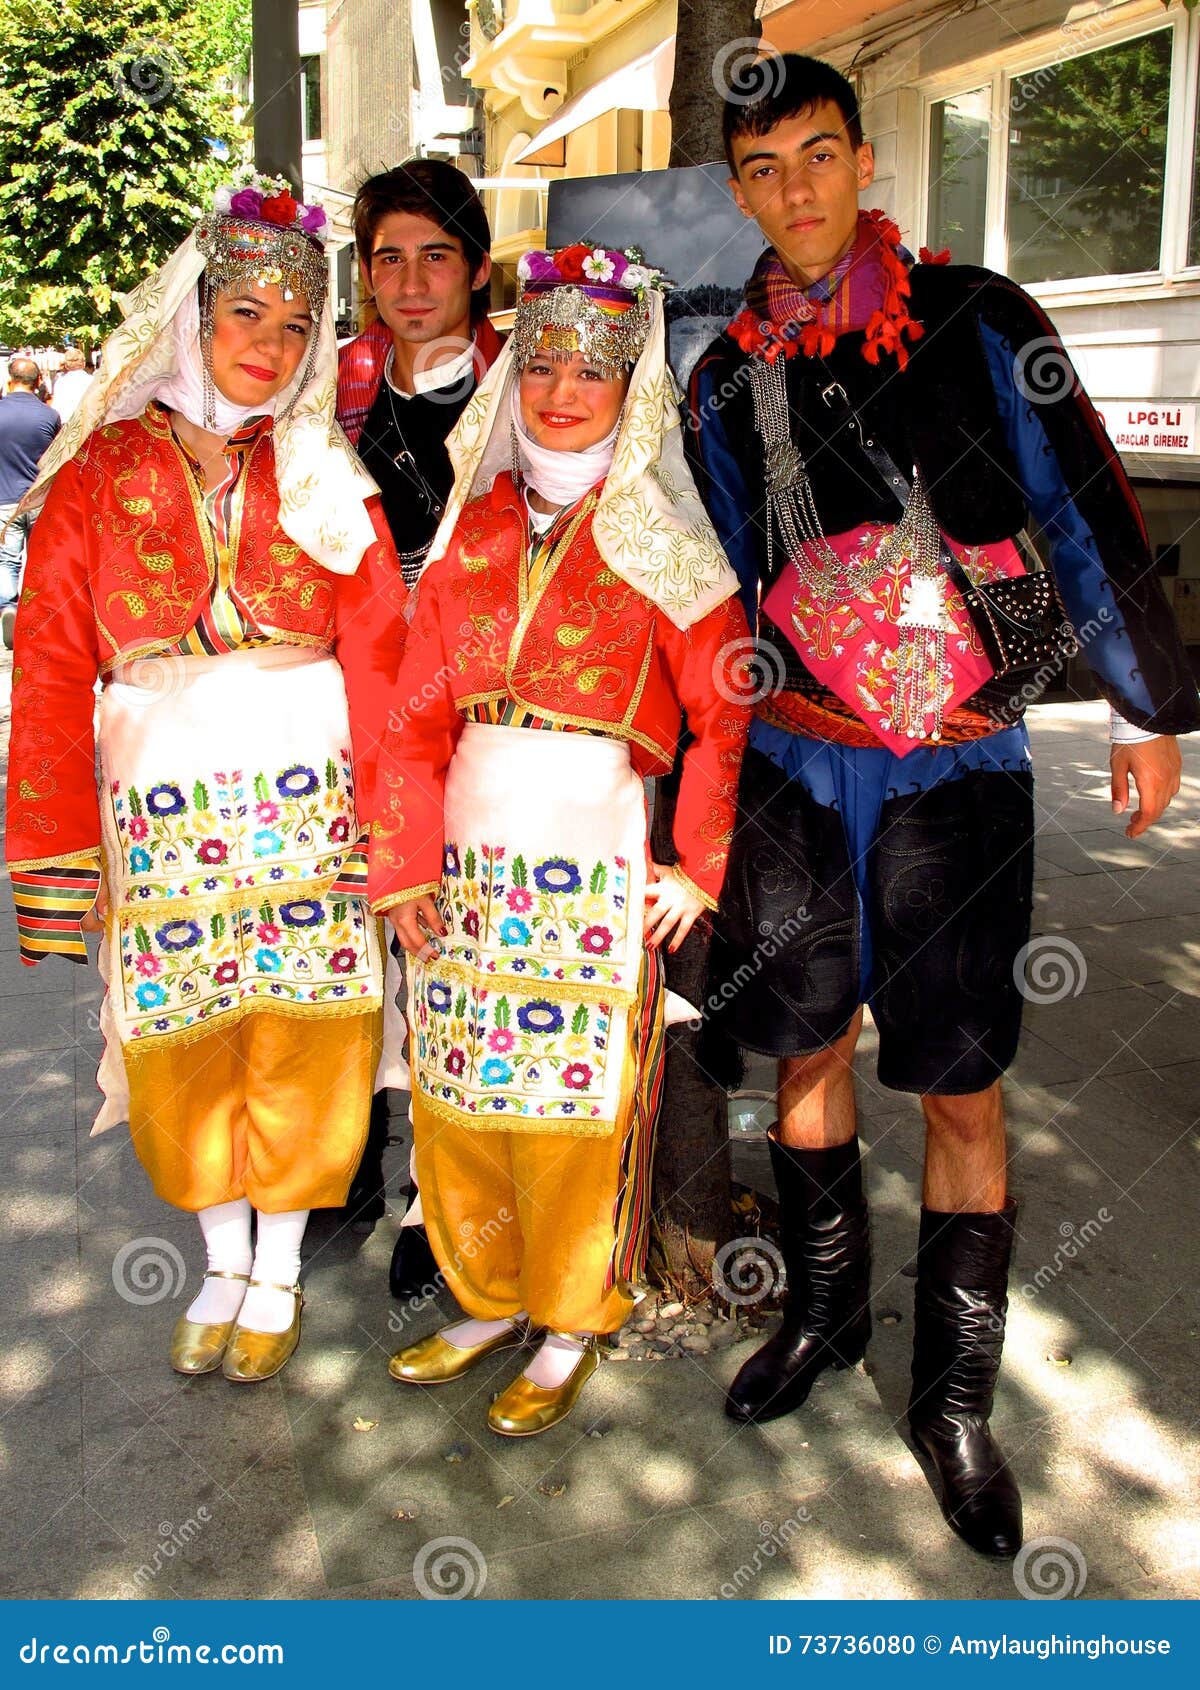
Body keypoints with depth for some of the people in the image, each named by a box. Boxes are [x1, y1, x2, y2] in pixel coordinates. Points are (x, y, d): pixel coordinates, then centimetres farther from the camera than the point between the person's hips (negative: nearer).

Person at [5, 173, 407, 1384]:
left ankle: (278, 1273, 25)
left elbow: (378, 661, 0)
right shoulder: (99, 475, 2)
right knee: (182, 1053, 7)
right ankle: (223, 1265, 30)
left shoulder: (326, 480, 4)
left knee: (298, 1045, 4)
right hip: (158, 805, 0)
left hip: (305, 796, 0)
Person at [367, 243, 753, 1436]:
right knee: (458, 1088, 11)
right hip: (468, 852, 4)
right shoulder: (471, 529, 9)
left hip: (596, 856, -4)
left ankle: (570, 1325, 24)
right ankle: (489, 1299, 31)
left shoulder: (659, 541, -2)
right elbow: (417, 712, 6)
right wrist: (407, 867, 0)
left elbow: (726, 712, -4)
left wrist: (697, 867, -8)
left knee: (577, 1097, 3)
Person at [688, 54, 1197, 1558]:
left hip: (956, 769, -3)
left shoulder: (976, 323, 0)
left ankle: (954, 1395, 19)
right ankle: (824, 1309, 35)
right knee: (807, 1047, 12)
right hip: (795, 765, 3)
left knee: (958, 1086, 1)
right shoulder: (729, 376, 9)